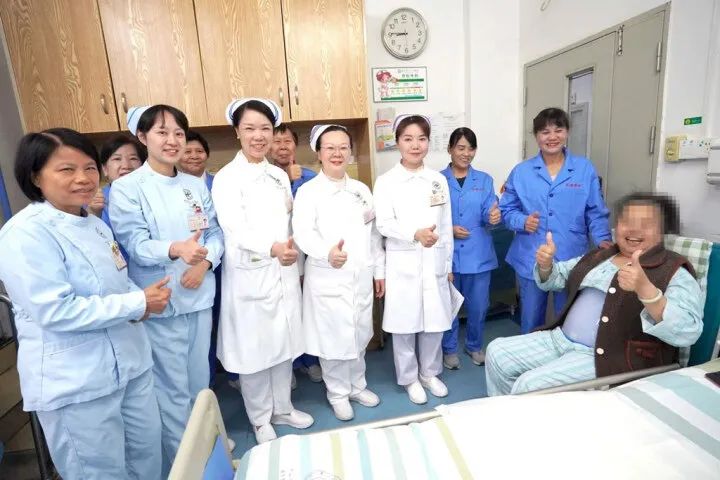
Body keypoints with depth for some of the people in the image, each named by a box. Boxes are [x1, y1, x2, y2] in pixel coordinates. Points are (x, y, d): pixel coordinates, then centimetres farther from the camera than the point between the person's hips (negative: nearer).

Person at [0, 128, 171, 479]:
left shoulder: (96, 225, 8)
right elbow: (56, 312, -25)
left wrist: (145, 298, -6)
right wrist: (138, 303, -21)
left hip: (130, 362, 8)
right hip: (74, 382, -7)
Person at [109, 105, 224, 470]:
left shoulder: (196, 185, 9)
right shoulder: (126, 188, -6)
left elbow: (216, 232, 6)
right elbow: (134, 243, -14)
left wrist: (204, 262, -13)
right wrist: (175, 250, -33)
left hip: (200, 296, 5)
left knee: (200, 380, 18)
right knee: (173, 388, 7)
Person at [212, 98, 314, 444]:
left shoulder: (279, 176, 9)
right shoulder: (226, 179, -9)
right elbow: (236, 230, -22)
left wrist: (296, 263, 9)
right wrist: (272, 248, -38)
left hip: (284, 274, 6)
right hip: (250, 277, -5)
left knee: (284, 345, 16)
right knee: (253, 351, 8)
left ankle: (282, 408, 36)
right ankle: (260, 419, 30)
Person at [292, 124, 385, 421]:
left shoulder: (361, 190, 11)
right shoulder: (308, 192, -6)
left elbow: (373, 234, 13)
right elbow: (302, 232, -20)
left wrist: (379, 270, 12)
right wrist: (327, 252, -38)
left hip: (361, 277, 5)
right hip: (328, 279, -5)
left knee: (360, 335, 16)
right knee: (334, 338, 5)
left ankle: (357, 385, 38)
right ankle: (338, 393, 28)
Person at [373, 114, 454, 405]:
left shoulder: (439, 180, 8)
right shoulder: (386, 182, -3)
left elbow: (446, 226, 10)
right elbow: (384, 224, -12)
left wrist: (449, 264, 11)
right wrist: (415, 233, -29)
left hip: (435, 263, 3)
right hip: (403, 264, -3)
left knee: (435, 321, 11)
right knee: (405, 323, 6)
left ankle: (429, 372, 34)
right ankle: (409, 378, 27)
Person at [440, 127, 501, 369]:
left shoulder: (484, 180, 6)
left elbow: (488, 214, -3)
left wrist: (494, 217, -25)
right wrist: (449, 229, -16)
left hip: (478, 253, 2)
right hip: (448, 253, -2)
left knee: (478, 305, 12)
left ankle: (474, 345, 36)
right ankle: (449, 348, 30)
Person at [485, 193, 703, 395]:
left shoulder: (675, 272, -5)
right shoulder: (598, 257, 14)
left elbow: (687, 333, -20)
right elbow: (554, 279, 22)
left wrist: (645, 289, -37)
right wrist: (546, 264, -3)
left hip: (613, 359, -7)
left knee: (529, 385, -24)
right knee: (497, 352, -2)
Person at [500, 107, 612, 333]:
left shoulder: (585, 169, 2)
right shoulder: (521, 172, 2)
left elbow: (596, 212, 2)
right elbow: (507, 210, 4)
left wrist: (603, 239, -13)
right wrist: (523, 221, -15)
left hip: (572, 259, 0)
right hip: (530, 260, 0)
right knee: (531, 320, 15)